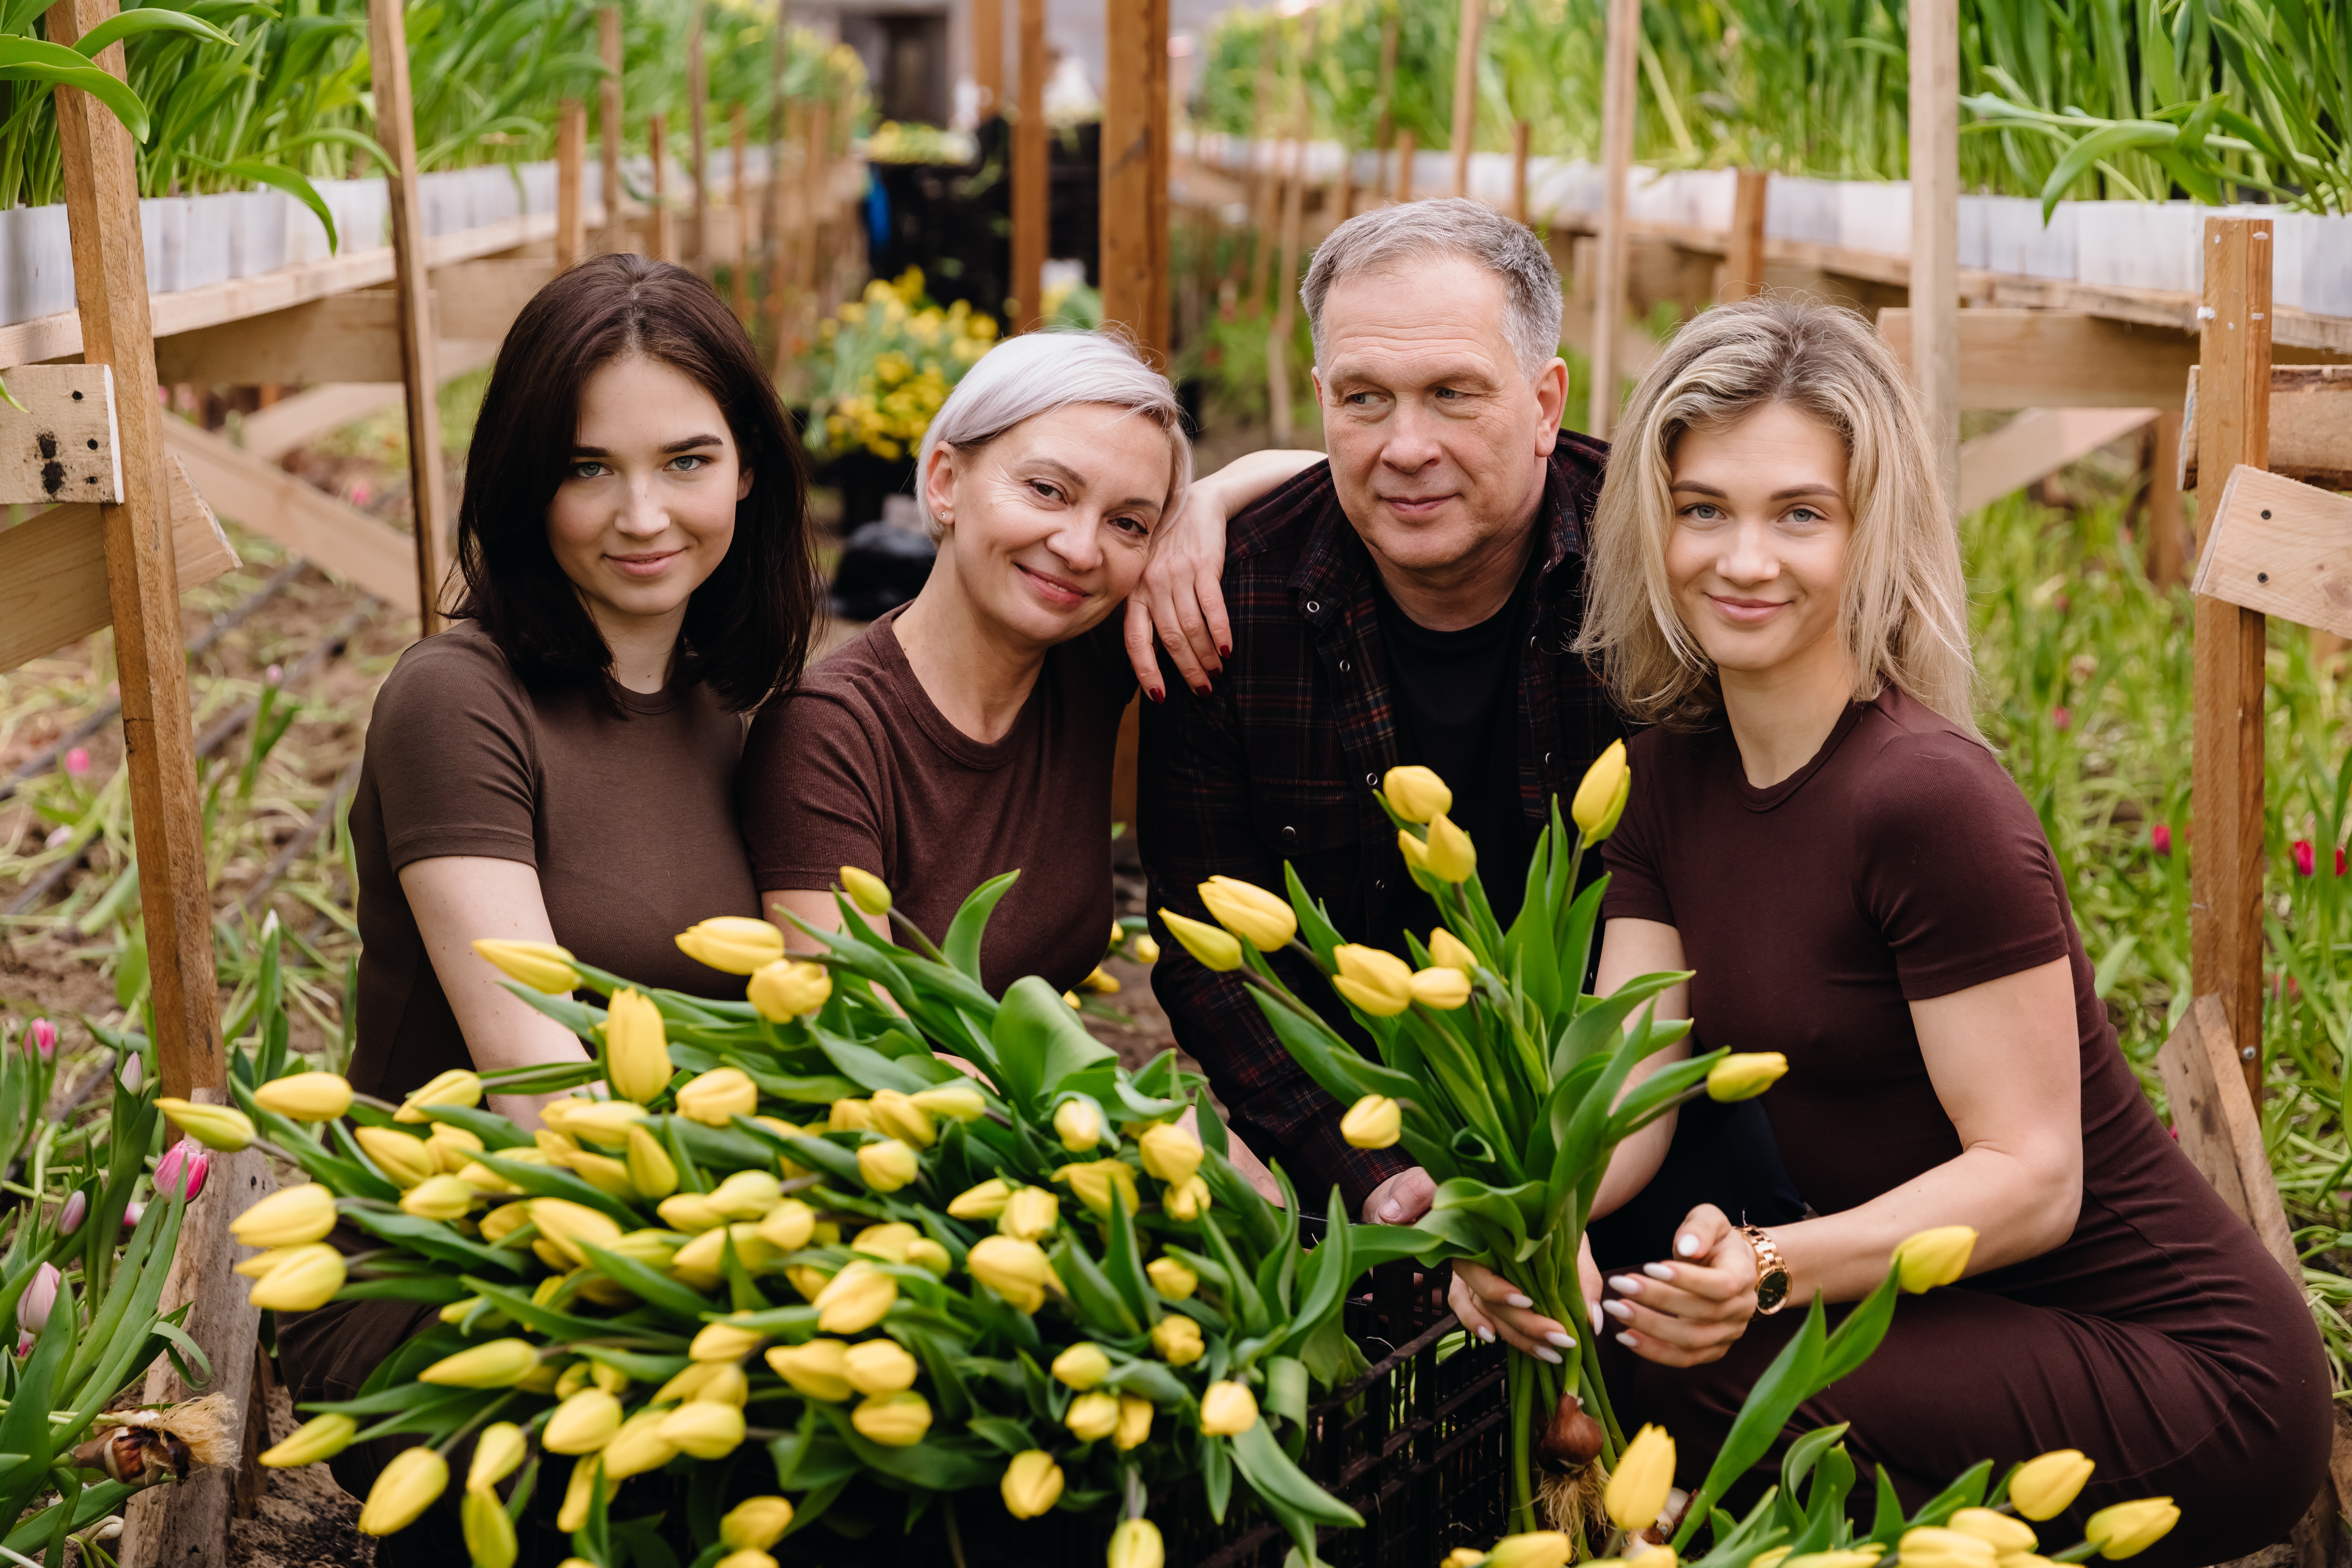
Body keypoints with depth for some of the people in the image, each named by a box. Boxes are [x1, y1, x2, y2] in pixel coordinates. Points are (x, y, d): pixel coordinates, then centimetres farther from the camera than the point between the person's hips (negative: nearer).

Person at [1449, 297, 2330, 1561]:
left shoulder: (1928, 797, -22)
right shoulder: (1671, 771, 2)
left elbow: (2031, 1177, -21)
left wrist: (1767, 1270, -35)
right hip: (1944, 1309, 7)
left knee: (1668, 1363, -25)